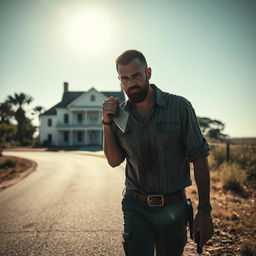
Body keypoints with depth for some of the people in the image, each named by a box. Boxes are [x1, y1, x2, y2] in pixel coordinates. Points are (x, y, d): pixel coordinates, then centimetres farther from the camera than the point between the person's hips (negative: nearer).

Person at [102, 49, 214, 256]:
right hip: (136, 207, 1)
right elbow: (114, 161, 4)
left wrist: (205, 210, -9)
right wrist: (107, 123, -9)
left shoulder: (179, 107, -9)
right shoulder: (119, 113, 1)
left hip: (173, 208, -1)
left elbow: (199, 158, -7)